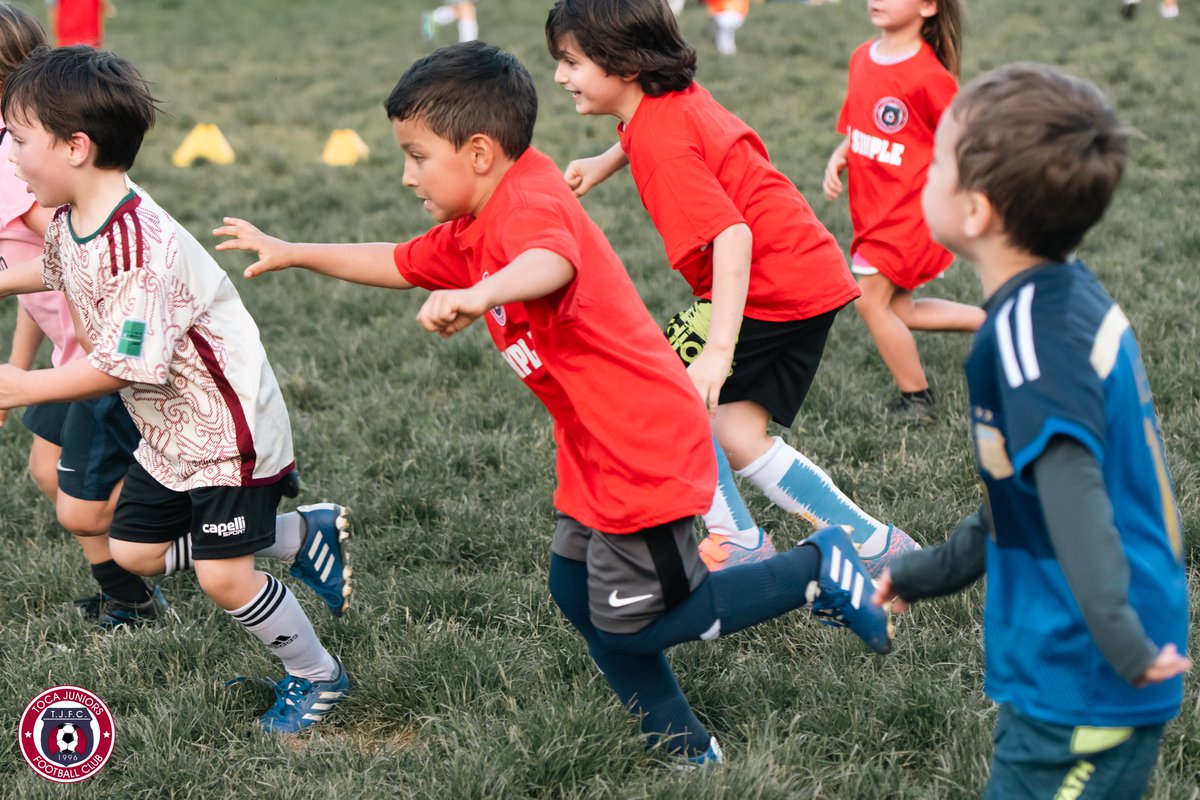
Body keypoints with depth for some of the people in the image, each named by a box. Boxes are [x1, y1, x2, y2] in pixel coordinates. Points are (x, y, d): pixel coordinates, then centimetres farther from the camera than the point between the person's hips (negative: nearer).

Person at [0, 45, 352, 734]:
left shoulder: (141, 245, -32)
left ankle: (319, 677, 18)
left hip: (228, 428, -10)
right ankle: (304, 534, 26)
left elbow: (125, 366, -31)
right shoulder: (70, 221, -3)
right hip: (167, 432, 10)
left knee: (223, 574, -7)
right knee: (134, 550, 16)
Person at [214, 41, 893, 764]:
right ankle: (687, 749, 25)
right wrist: (290, 253, 27)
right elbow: (400, 266, 27)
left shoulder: (528, 203, -22)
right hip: (600, 453, 10)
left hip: (644, 451, -10)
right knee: (577, 590, 16)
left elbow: (551, 264, -46)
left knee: (630, 623, -2)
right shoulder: (471, 231, 10)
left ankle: (813, 570, 6)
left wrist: (481, 296, -65)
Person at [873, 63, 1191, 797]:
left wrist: (1119, 641, -39)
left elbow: (1069, 484, -33)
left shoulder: (1030, 329, -21)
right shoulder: (1075, 298, 8)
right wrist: (934, 570, 26)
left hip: (1080, 693, -9)